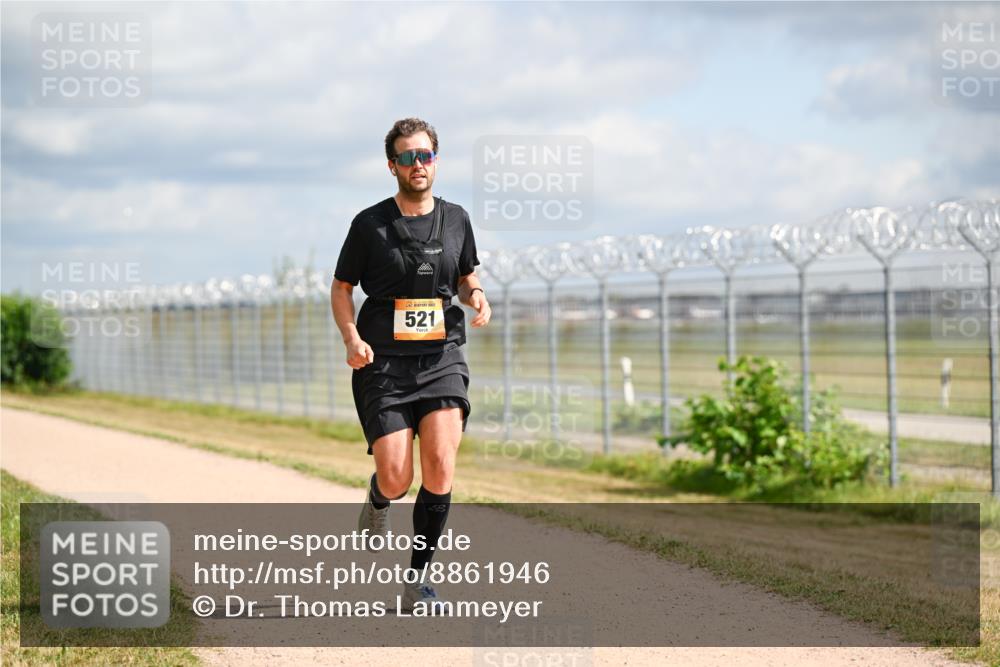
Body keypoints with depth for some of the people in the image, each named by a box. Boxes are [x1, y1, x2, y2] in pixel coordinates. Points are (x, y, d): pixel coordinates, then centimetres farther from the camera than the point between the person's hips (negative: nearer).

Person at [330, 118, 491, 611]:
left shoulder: (455, 219, 9)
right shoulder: (370, 224, 0)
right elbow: (341, 288, 7)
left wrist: (476, 296, 0)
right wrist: (351, 339, -11)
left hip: (442, 358, 2)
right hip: (384, 363, -2)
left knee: (440, 467, -16)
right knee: (396, 480, -9)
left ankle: (418, 580, -3)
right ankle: (377, 499, 32)